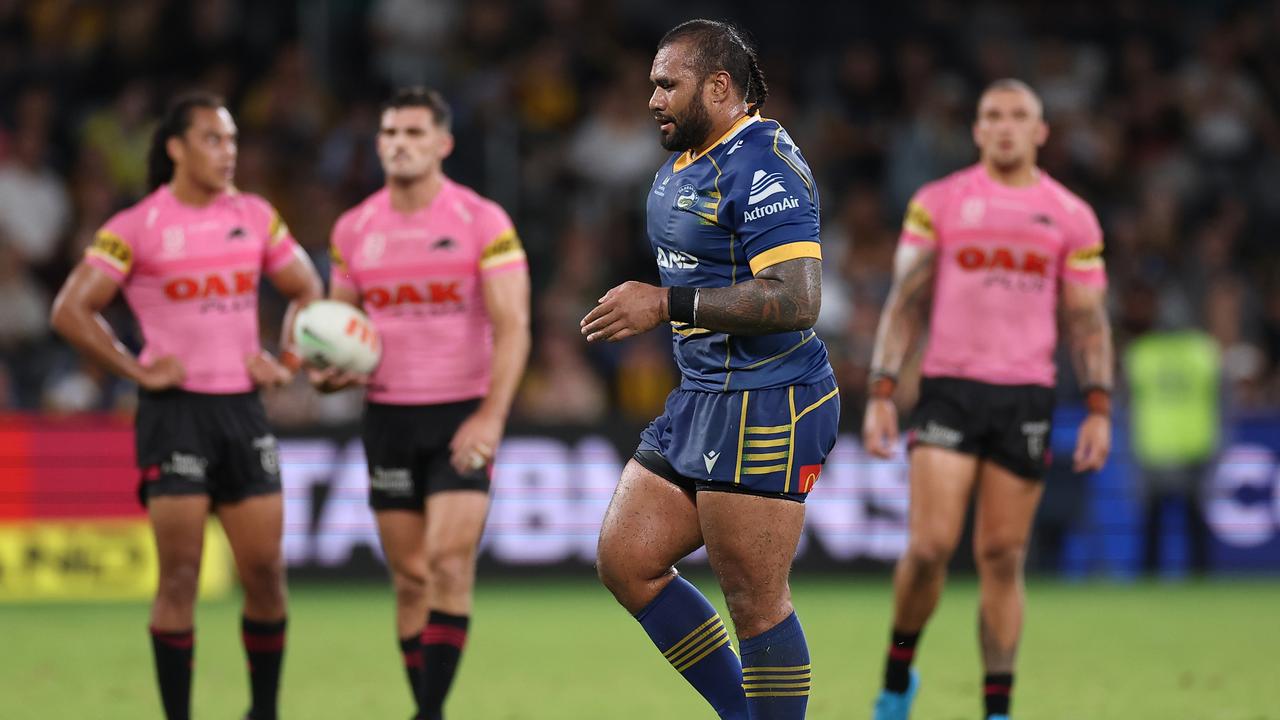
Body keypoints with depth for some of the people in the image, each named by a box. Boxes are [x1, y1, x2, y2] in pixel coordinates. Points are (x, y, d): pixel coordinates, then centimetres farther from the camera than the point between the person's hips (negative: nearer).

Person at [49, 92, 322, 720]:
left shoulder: (255, 217, 9)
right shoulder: (136, 228, -4)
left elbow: (307, 292, 20)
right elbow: (70, 311, -6)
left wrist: (285, 361, 6)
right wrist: (137, 371, -9)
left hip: (243, 408, 4)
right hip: (176, 411, -4)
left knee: (266, 573, 2)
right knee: (180, 578, -6)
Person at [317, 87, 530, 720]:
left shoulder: (483, 222, -7)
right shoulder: (354, 229, 6)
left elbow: (512, 327, -11)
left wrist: (492, 414, -23)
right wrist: (330, 372, -6)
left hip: (463, 417, -4)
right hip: (389, 416, 4)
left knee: (449, 561, -17)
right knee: (410, 577, 5)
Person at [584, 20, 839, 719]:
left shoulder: (763, 167, -16)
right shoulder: (682, 166, 16)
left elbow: (795, 300, -26)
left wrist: (667, 305, -22)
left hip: (766, 406, -10)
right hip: (698, 399, 10)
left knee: (754, 601, -7)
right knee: (624, 560, 8)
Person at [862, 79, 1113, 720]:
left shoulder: (1072, 218, 8)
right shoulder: (936, 204, 5)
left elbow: (1088, 320, 9)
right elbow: (905, 304, 5)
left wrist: (1099, 408, 0)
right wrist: (881, 393, -3)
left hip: (1026, 398, 1)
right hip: (948, 389, -1)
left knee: (1003, 557, 1)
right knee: (930, 546, -12)